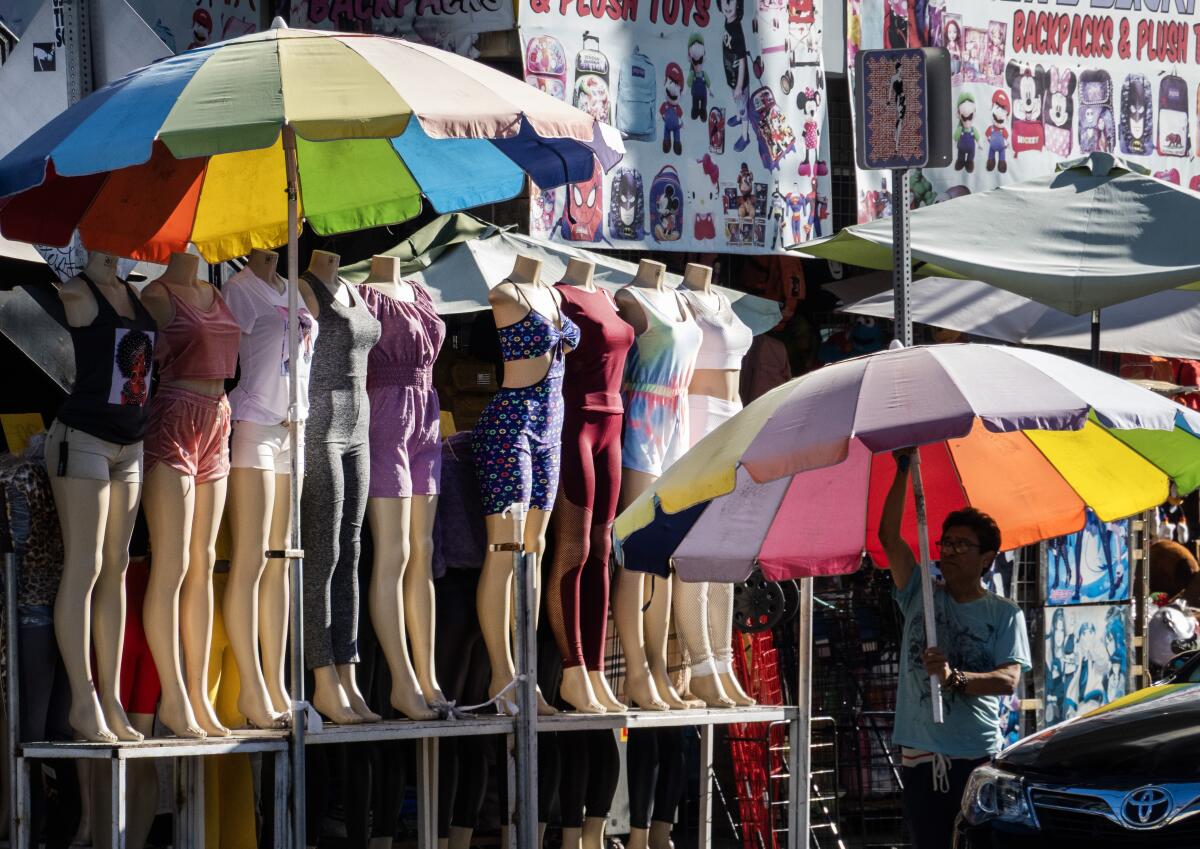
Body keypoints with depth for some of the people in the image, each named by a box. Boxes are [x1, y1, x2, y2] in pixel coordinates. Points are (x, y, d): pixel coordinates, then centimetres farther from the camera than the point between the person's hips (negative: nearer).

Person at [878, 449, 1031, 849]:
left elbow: (1008, 679, -8)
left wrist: (955, 677, -25)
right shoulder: (920, 597, 13)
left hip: (978, 758, -3)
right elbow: (889, 537, 4)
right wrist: (903, 470, -1)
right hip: (922, 756, 3)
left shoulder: (1004, 614, 5)